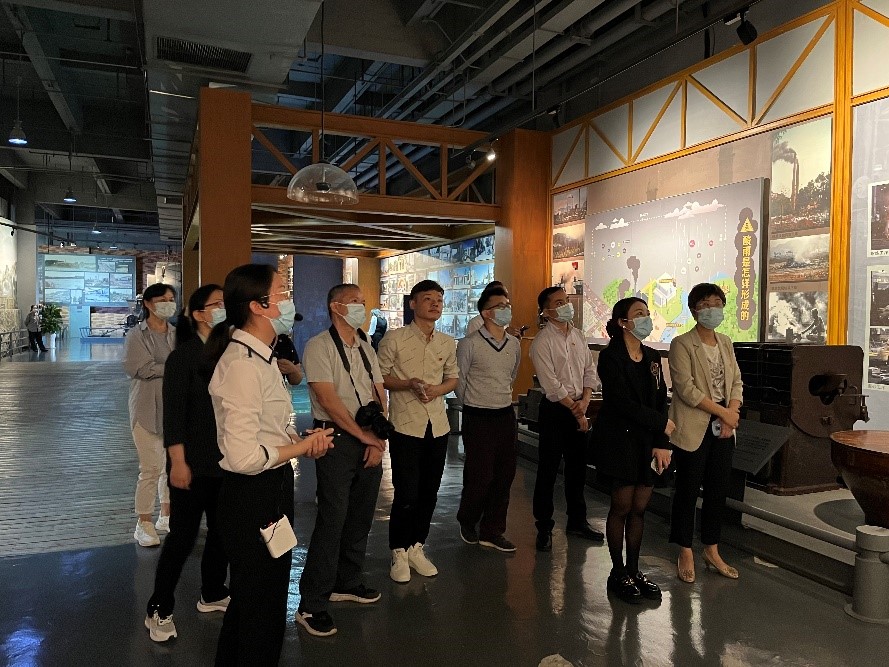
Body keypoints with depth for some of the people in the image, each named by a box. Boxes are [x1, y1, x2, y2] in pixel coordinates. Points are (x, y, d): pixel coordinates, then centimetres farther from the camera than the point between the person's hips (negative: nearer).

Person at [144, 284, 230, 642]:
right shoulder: (183, 356, -10)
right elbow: (173, 413, -12)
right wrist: (178, 462, -16)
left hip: (227, 461, 5)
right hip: (194, 463, -5)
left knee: (222, 530, 15)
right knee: (183, 535, 2)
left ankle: (212, 594, 34)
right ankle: (158, 610, 19)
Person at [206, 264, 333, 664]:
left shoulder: (261, 356, 9)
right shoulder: (242, 365, -24)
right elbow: (244, 457, -29)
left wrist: (303, 440, 0)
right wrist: (302, 447, -15)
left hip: (272, 489, 10)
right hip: (252, 498, -10)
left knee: (256, 599, 26)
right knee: (261, 606, 7)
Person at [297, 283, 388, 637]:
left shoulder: (366, 348, 14)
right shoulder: (319, 346, -8)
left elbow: (380, 395, 12)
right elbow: (327, 398, -15)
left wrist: (379, 439, -1)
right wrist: (363, 435, -10)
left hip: (370, 442, 7)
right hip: (337, 440, -7)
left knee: (361, 517, 14)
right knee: (332, 520, -6)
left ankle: (347, 583, 32)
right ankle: (311, 606, 5)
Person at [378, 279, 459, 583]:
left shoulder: (448, 343, 8)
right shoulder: (394, 339, -6)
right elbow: (380, 377, -4)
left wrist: (438, 389, -5)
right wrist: (409, 384, -19)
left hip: (437, 426, 5)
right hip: (405, 425, -5)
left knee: (429, 492, 12)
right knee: (406, 494, -2)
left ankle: (416, 548, 29)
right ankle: (399, 553, 17)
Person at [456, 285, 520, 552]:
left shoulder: (514, 345, 7)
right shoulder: (470, 344, -10)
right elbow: (459, 380, -2)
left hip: (506, 415, 6)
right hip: (478, 418, -5)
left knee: (504, 475, 8)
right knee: (480, 476, -1)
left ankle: (492, 532, 21)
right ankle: (467, 522, 26)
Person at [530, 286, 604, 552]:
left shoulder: (578, 336, 8)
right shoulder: (542, 342, -13)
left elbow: (590, 370, 8)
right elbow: (552, 385, -16)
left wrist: (585, 400, -7)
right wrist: (576, 412, -12)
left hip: (578, 408, 7)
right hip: (555, 409, -6)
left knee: (578, 467, 16)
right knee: (548, 470, 2)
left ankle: (577, 522, 31)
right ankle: (544, 528, 15)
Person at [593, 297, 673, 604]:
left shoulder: (652, 357, 10)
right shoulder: (610, 357, -10)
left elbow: (661, 400, 5)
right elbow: (623, 403, -17)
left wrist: (661, 443, -4)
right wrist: (662, 423, -10)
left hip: (647, 441, 6)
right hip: (619, 439, -6)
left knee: (640, 508, 9)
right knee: (622, 507, 1)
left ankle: (633, 570, 23)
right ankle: (618, 573, 16)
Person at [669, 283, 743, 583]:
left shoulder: (725, 342, 12)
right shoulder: (681, 344, -9)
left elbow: (736, 381, 10)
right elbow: (686, 388, -16)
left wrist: (732, 415, -6)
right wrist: (723, 412, -15)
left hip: (723, 427, 6)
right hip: (693, 428, -6)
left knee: (719, 490, 12)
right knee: (688, 490, 3)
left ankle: (712, 551, 26)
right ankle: (685, 553, 17)